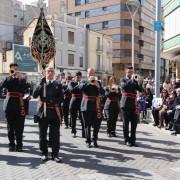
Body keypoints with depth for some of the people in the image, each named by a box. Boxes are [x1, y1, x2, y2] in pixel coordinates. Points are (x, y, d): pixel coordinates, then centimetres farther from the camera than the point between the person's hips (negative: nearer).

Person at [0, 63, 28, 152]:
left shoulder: (21, 79, 7)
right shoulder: (7, 79, 9)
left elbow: (25, 88, -12)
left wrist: (20, 78, -16)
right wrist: (11, 76, -15)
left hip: (19, 105, -1)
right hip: (9, 104, 1)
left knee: (19, 126, 0)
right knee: (10, 126, 7)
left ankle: (19, 145, 8)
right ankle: (11, 144, 16)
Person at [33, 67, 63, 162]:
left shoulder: (58, 84, 8)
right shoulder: (41, 84, 8)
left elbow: (61, 98, 1)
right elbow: (35, 95, -7)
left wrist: (52, 101, -14)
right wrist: (41, 84, -12)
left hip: (54, 111, 0)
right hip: (43, 111, 1)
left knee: (55, 134, 1)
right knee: (43, 133, 7)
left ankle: (55, 154, 10)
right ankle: (44, 153, 19)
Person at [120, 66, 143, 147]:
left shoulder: (134, 81, 16)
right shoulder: (123, 80, 3)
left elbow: (140, 89, 3)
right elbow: (123, 86, -18)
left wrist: (135, 81, -9)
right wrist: (131, 80, -18)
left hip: (133, 104, 4)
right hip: (125, 104, -4)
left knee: (134, 122, 5)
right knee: (126, 123, 2)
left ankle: (132, 139, 15)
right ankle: (127, 140, 11)